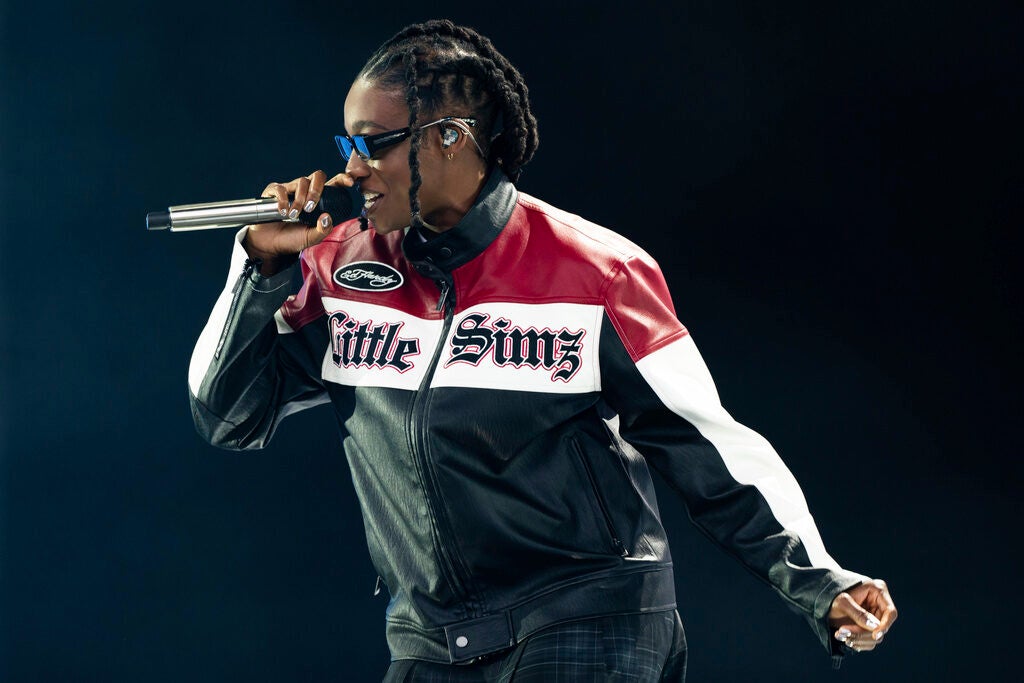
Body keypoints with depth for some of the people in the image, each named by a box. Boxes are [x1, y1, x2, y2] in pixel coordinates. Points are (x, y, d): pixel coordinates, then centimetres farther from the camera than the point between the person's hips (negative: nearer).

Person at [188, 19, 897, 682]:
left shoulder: (593, 273, -9)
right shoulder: (344, 265, 4)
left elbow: (705, 445, -6)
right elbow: (228, 415, 8)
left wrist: (819, 584, -13)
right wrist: (262, 264, -3)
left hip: (588, 622, -5)